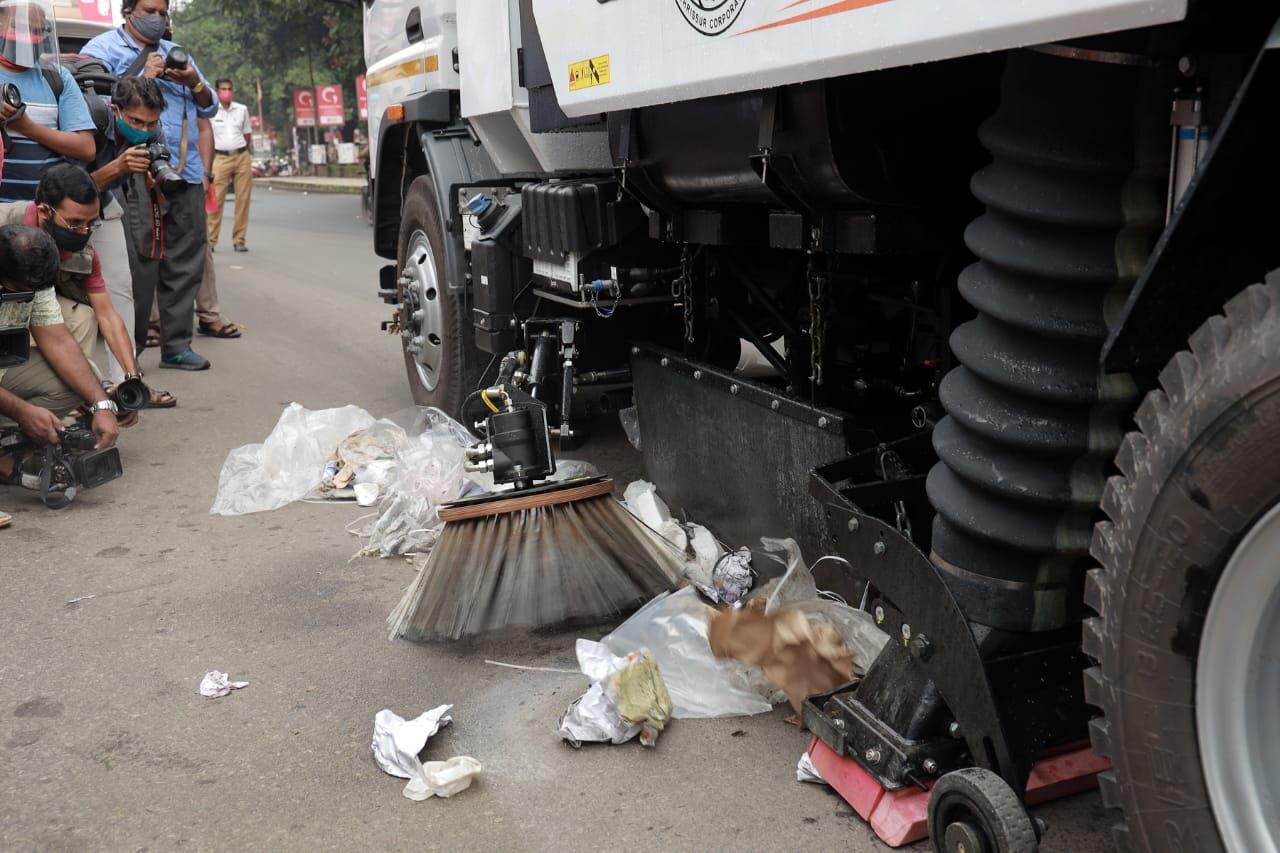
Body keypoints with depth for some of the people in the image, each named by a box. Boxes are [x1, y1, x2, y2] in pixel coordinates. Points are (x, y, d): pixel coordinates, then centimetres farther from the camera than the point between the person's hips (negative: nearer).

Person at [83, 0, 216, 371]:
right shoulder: (102, 48, 6)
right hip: (138, 175, -6)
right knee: (140, 266, -8)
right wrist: (143, 77, -10)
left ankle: (176, 345, 12)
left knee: (186, 264, 5)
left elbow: (209, 108, 19)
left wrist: (194, 83, -1)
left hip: (186, 174, 6)